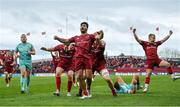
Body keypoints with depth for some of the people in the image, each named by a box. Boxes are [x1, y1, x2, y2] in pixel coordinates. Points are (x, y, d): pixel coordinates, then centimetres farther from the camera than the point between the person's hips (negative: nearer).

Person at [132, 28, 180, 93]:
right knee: (148, 74, -6)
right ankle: (146, 87, 0)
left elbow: (164, 40, 22)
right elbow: (137, 39, -3)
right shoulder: (145, 43, 6)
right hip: (149, 61, -4)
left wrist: (169, 34, 22)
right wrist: (134, 33, -17)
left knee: (167, 64, -12)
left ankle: (173, 76, -1)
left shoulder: (156, 43, 17)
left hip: (157, 59, 4)